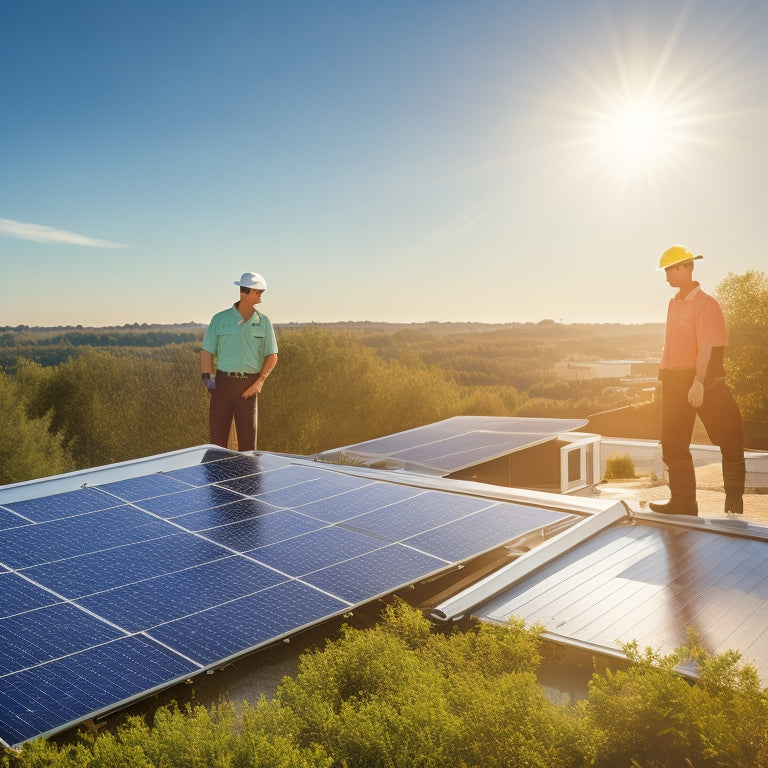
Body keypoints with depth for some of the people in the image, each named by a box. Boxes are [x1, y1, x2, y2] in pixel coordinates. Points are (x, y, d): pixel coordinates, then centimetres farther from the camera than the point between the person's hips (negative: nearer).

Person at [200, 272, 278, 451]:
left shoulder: (263, 322, 6)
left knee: (248, 435, 5)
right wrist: (207, 378, -6)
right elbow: (206, 352, 5)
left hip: (248, 386, 1)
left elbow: (272, 356, 7)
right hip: (223, 382, -1)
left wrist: (260, 382, -4)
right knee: (217, 432, 0)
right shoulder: (220, 319, 3)